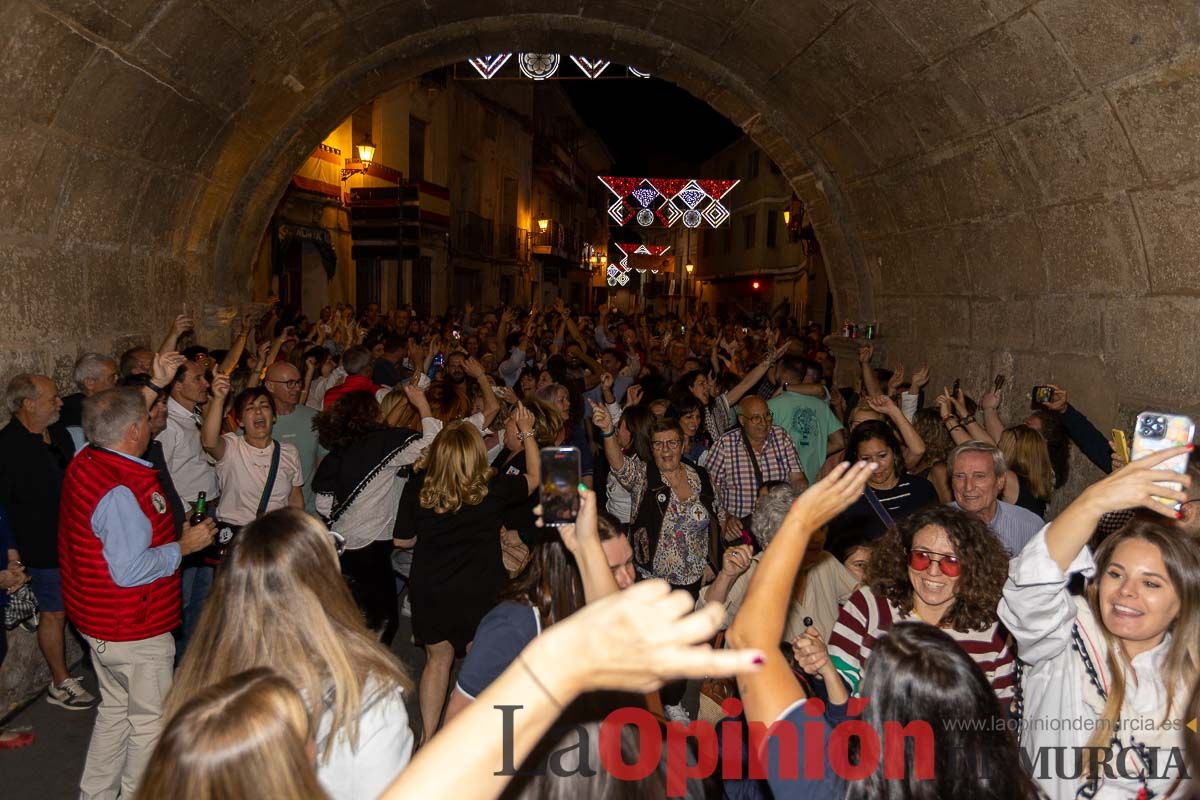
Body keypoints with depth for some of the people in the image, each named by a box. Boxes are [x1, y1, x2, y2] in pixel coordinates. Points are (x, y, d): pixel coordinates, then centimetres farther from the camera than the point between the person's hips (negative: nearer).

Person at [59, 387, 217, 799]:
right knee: (150, 719, 9)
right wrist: (183, 546, -17)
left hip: (102, 625, 10)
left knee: (116, 709, 25)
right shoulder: (120, 492, -30)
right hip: (134, 631, -10)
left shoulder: (85, 461, 0)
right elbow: (130, 570, -31)